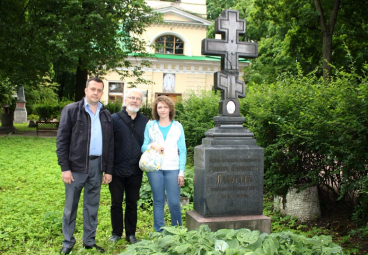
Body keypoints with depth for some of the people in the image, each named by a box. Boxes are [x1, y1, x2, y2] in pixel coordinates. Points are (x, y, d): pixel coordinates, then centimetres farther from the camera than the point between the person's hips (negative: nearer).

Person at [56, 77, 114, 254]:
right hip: (76, 165, -3)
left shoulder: (106, 115, 10)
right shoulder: (71, 110, -2)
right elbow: (62, 140, -5)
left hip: (97, 166, 4)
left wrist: (108, 170, 7)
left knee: (92, 206, 12)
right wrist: (65, 168, -11)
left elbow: (110, 144, 11)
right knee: (71, 206, 7)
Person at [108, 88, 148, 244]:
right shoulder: (114, 119, -4)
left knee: (132, 203, 12)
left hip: (135, 171, 3)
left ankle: (130, 233, 25)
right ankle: (116, 233, 25)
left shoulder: (144, 121, 6)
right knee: (116, 203, 9)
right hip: (117, 169, -2)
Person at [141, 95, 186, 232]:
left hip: (172, 169, 0)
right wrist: (152, 146, -14)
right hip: (154, 168, 1)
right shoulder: (150, 125, 8)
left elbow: (182, 151, 7)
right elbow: (143, 147, 8)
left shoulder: (177, 126, 8)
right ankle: (159, 232, 17)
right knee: (158, 201, 6)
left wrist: (181, 172, 0)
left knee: (174, 203, -5)